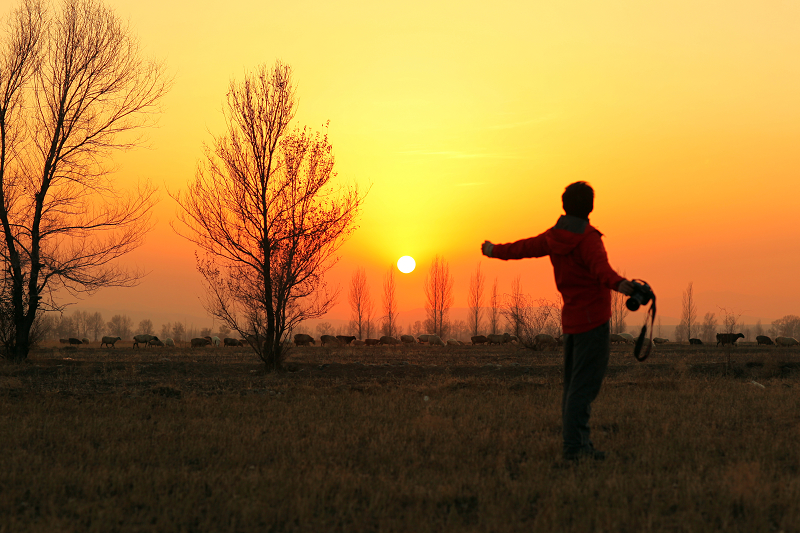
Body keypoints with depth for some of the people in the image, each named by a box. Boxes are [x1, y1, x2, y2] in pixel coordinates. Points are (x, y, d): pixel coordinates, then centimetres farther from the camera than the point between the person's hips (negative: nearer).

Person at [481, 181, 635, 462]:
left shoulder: (554, 237, 8)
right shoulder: (588, 238, -15)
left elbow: (524, 247, 24)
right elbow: (600, 267, -35)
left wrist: (495, 250, 43)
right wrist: (618, 284, -55)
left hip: (572, 320, 8)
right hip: (593, 320, -8)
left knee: (574, 385, 11)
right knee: (583, 386, -10)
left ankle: (580, 446, 17)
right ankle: (575, 447, -13)